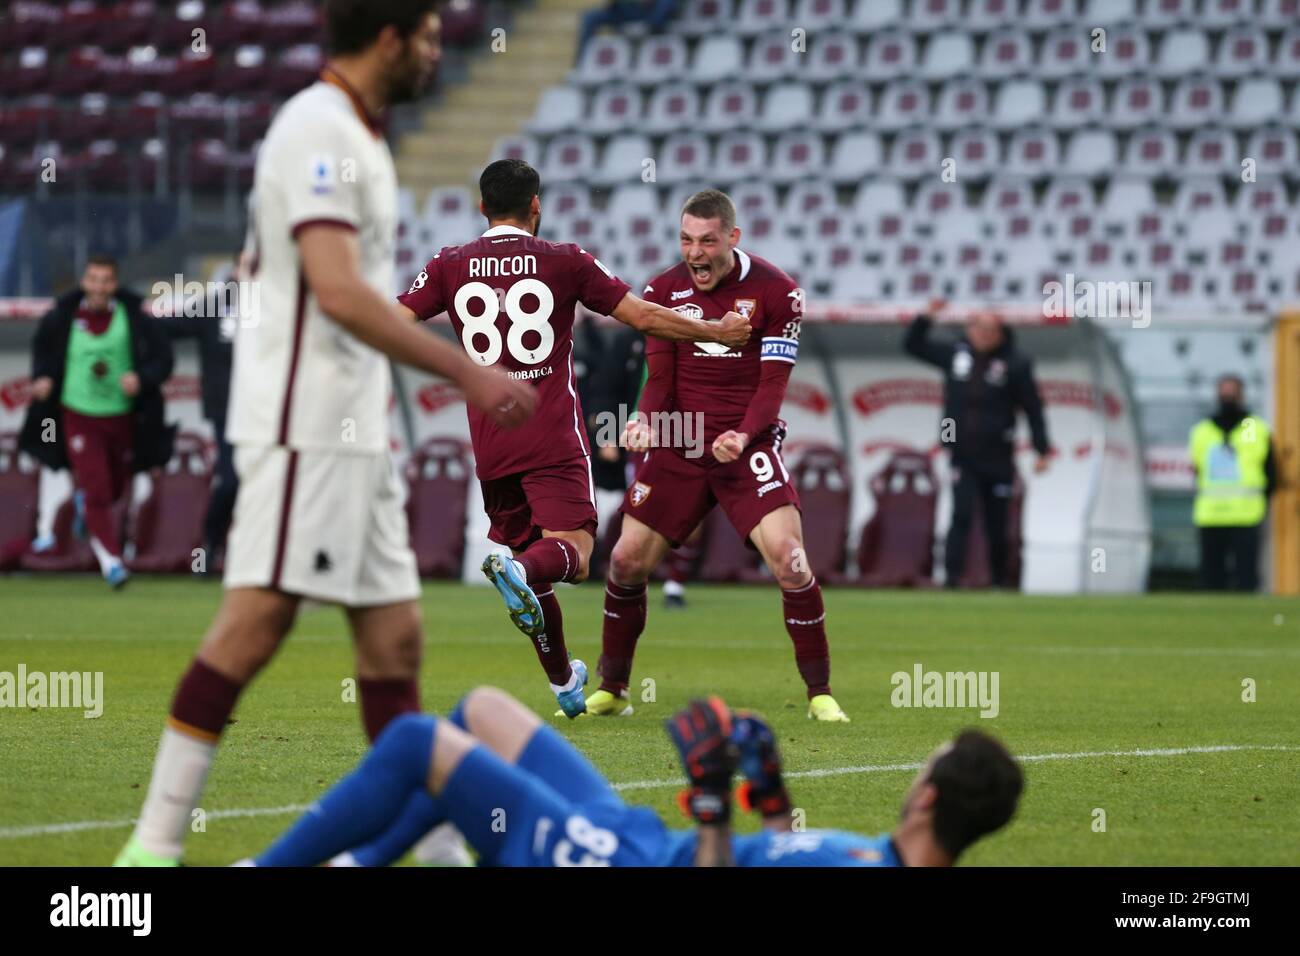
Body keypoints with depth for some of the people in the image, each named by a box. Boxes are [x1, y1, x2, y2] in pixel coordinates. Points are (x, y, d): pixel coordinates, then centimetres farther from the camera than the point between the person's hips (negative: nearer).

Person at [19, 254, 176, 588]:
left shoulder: (134, 319, -9)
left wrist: (141, 378, -23)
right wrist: (42, 377, -4)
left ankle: (83, 498, 54)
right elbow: (42, 348, 14)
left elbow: (163, 359, -5)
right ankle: (110, 559, -2)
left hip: (122, 418, 1)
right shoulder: (63, 317, -5)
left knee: (114, 488, 17)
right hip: (78, 416, -1)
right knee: (97, 491, -12)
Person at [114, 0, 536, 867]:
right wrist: (467, 372, -23)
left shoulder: (354, 135, 18)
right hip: (303, 425, -10)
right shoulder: (319, 131, -13)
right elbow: (338, 291, -23)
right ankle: (156, 843, -13)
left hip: (352, 429, 10)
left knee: (394, 634, 9)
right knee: (257, 619, -13)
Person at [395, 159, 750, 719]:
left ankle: (564, 683, 22)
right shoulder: (564, 261, 1)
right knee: (570, 551, -9)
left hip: (491, 448, 3)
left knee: (529, 560, 15)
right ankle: (516, 569, -43)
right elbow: (643, 317, 2)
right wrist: (717, 332, 15)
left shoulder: (450, 267, 5)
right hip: (554, 440, -3)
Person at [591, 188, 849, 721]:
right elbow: (660, 379, 4)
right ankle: (611, 691, 16)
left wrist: (743, 435, -25)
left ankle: (820, 694, -7)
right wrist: (645, 422, -17)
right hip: (678, 444, 3)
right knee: (628, 559, -2)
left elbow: (773, 383, -8)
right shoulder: (663, 291, 2)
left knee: (787, 557, -19)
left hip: (748, 443, -3)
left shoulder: (775, 292, -7)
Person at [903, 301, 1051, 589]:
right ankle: (952, 574, -15)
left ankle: (1000, 577, 21)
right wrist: (927, 317, -2)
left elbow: (1033, 409, -2)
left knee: (997, 525, 6)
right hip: (962, 456, 1)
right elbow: (913, 344, 13)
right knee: (962, 514, -12)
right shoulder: (954, 354, 4)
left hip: (998, 458, -1)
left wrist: (1042, 449, -4)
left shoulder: (1016, 364, -5)